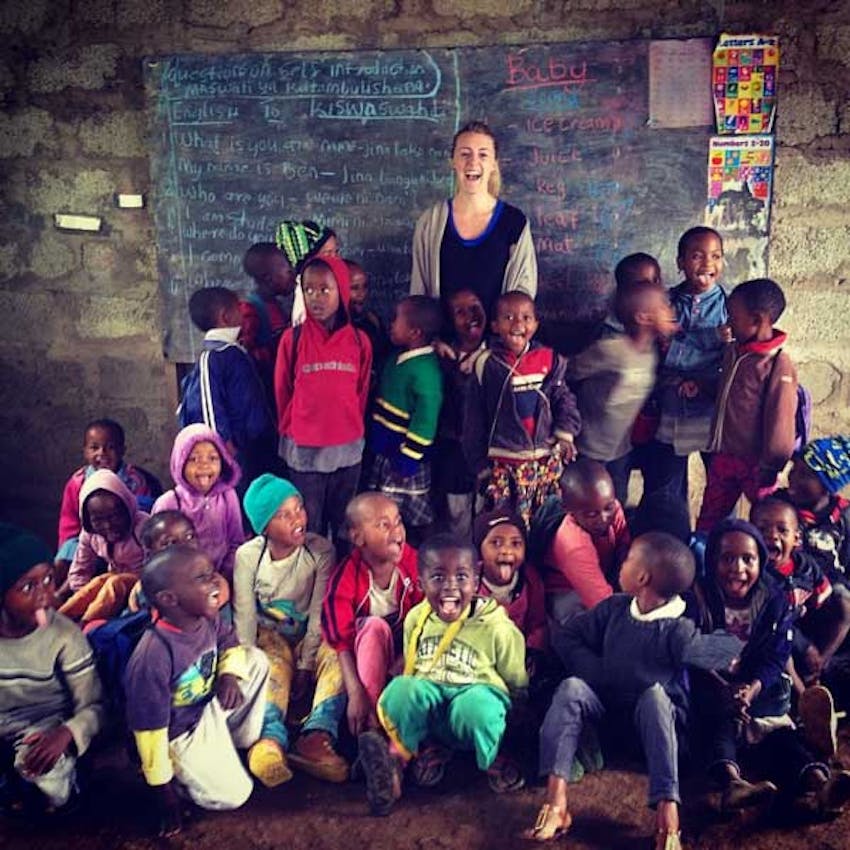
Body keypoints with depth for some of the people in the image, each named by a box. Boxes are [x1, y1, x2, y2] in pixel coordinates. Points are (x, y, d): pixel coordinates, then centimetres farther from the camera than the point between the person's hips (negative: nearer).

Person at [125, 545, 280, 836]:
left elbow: (229, 642, 10)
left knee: (256, 660, 1)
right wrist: (163, 791, -16)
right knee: (233, 795, -12)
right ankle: (180, 774, 12)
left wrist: (230, 674, -13)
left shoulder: (208, 618, -15)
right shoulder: (153, 656, -35)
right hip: (180, 734, -7)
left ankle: (245, 742, 13)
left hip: (211, 707, 7)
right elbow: (149, 728, -26)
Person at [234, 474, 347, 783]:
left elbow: (319, 613, -14)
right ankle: (271, 737, -54)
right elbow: (244, 615, -9)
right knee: (273, 668, -32)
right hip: (270, 636, 0)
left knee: (337, 657, -31)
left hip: (311, 637, 0)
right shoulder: (248, 555, -10)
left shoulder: (320, 551, -14)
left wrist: (305, 666, -16)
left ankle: (317, 736, -45)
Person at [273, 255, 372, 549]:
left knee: (344, 526, 13)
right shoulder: (292, 339, -6)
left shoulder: (359, 341, -2)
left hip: (347, 448, 1)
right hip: (304, 450, -1)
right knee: (310, 528, 10)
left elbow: (362, 393, 8)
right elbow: (282, 392, 4)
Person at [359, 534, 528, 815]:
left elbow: (517, 685, 5)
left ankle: (493, 768, -13)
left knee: (476, 705, -39)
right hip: (427, 712, 2)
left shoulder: (496, 627, -6)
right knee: (402, 688, -32)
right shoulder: (416, 618, 4)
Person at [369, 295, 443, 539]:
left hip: (405, 457, -9)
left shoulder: (425, 370, -22)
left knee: (417, 519, 4)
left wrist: (408, 457, -22)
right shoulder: (399, 359, 7)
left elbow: (426, 419, -24)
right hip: (385, 452, 10)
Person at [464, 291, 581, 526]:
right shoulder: (486, 365, -4)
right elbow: (474, 419, 3)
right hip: (503, 462, -2)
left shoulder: (549, 359, 0)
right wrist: (479, 463, 5)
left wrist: (565, 435, -4)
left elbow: (564, 399, 10)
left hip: (547, 458, 2)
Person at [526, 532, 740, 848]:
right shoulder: (613, 608, -5)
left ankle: (667, 808, -42)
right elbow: (569, 638, 0)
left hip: (654, 712, -4)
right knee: (571, 687, -25)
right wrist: (599, 674, -8)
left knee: (655, 693, -36)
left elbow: (731, 651, -23)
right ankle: (556, 800, -36)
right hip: (608, 705, 4)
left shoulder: (676, 629, -20)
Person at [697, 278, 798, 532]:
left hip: (755, 463, -7)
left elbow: (779, 421, -18)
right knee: (708, 519, 18)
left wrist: (770, 470, -14)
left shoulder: (778, 365, -20)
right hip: (724, 455, 7)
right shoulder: (733, 351, 4)